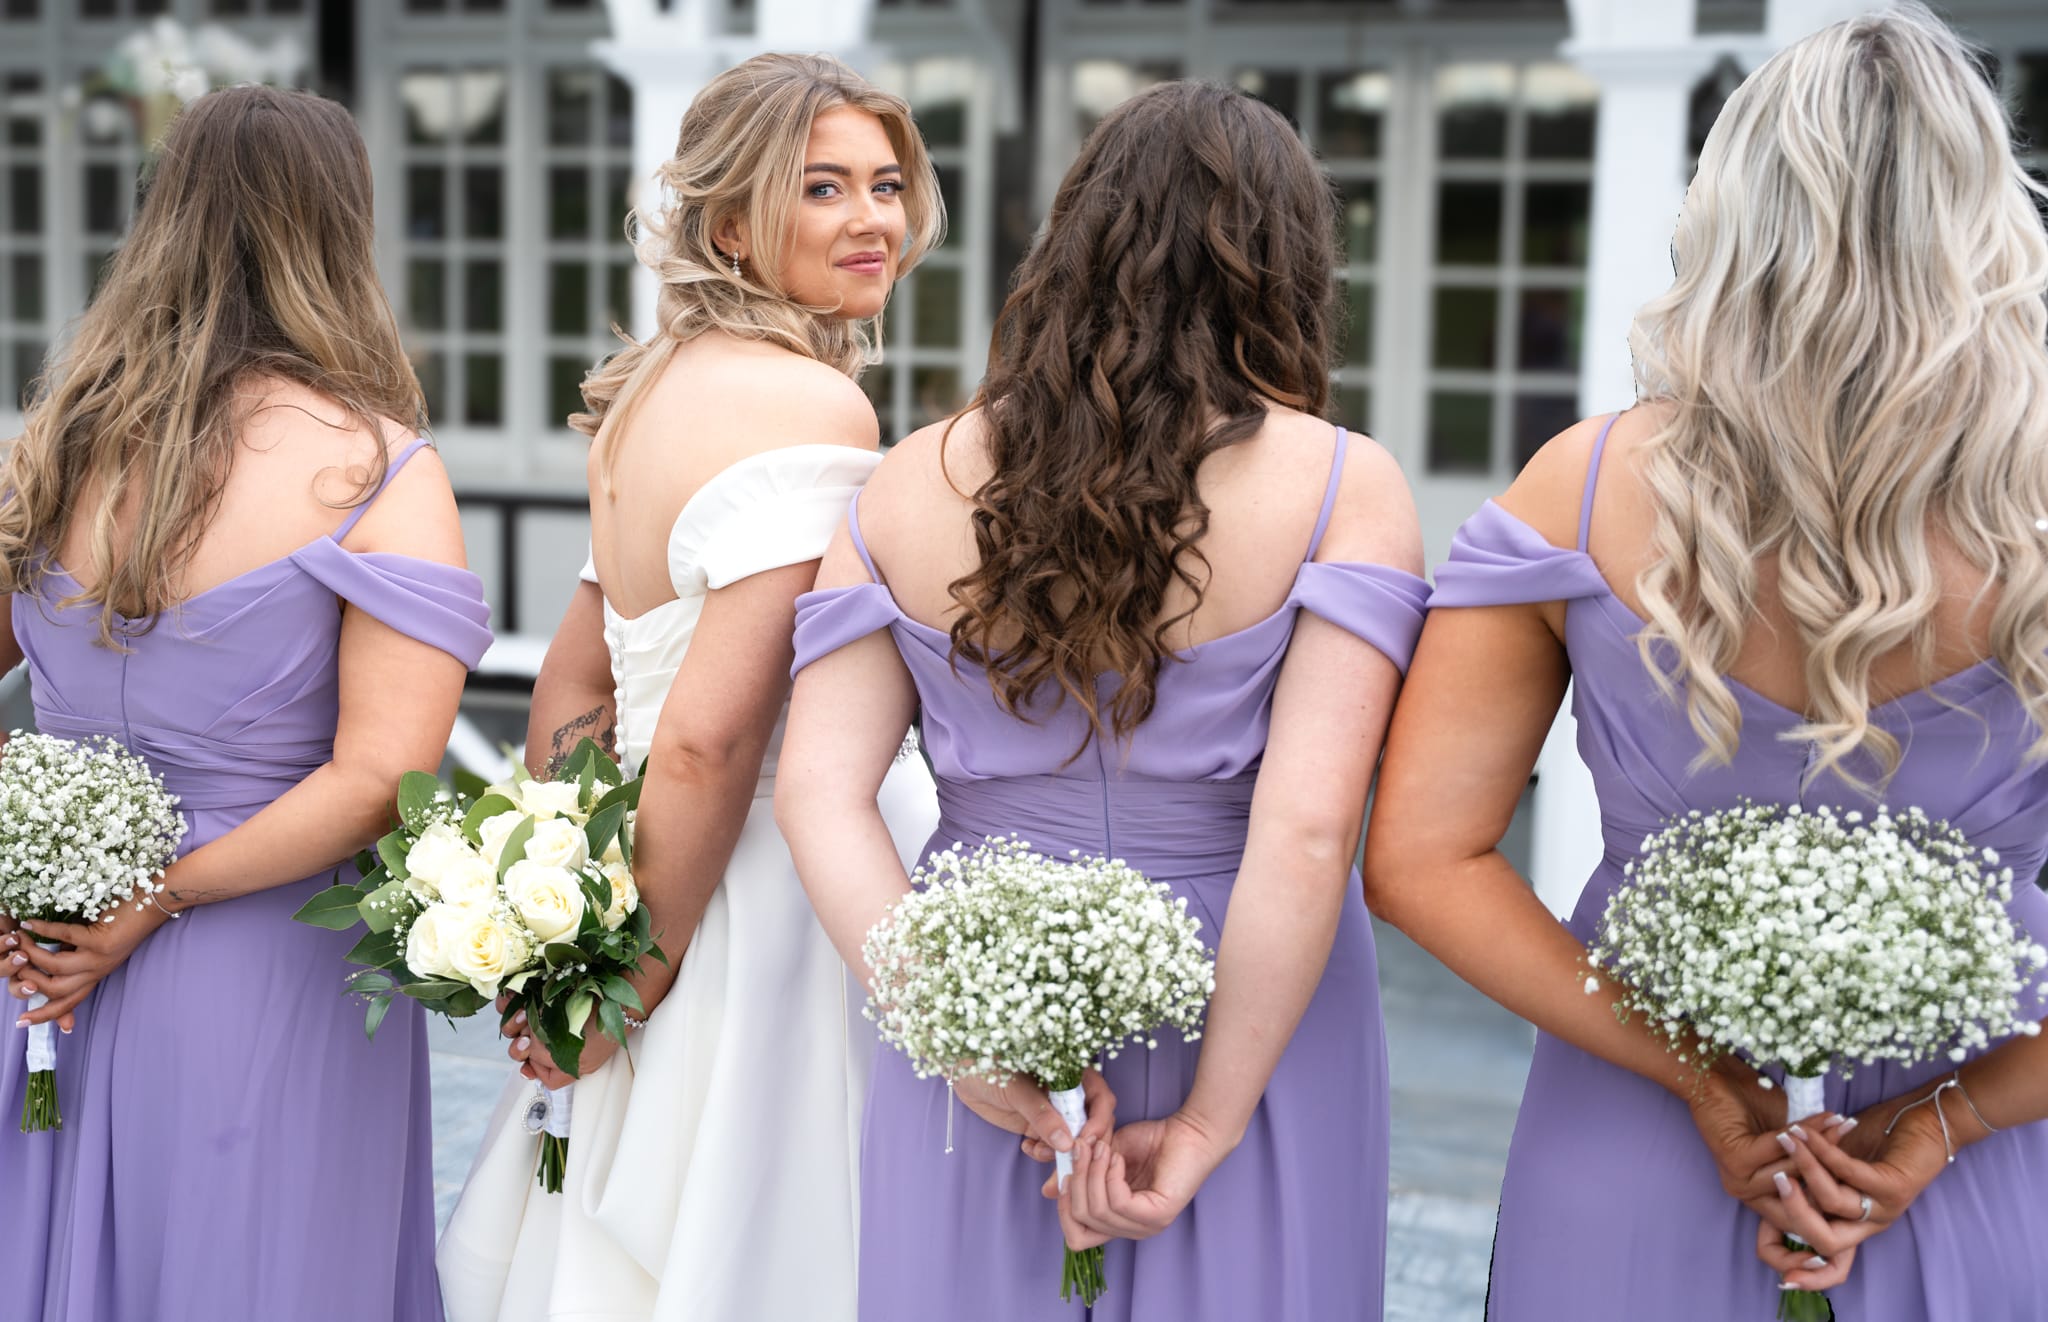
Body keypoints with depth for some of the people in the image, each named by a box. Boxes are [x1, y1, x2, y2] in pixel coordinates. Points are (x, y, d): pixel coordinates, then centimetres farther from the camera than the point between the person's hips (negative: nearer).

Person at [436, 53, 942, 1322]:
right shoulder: (813, 407, -17)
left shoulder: (653, 390, 11)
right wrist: (647, 966, -12)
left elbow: (574, 681, 15)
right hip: (775, 924, -9)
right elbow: (706, 737, -23)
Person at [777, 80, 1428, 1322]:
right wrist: (1209, 1123, -15)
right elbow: (1308, 829, -20)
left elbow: (820, 793, -8)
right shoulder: (1342, 486, -12)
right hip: (1241, 1030, -2)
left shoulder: (911, 484, -2)